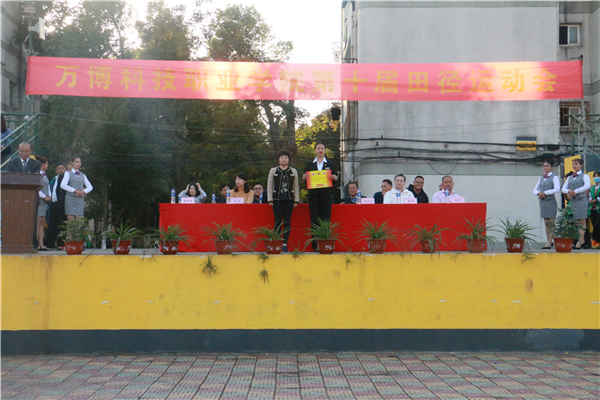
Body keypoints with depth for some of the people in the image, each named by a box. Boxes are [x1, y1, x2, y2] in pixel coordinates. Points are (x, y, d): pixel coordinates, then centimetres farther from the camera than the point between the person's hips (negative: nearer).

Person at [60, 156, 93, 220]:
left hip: (80, 200, 4)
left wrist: (83, 191, -8)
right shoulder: (68, 173, 7)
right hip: (70, 199, -4)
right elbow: (63, 185, -8)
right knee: (71, 222, -11)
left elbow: (90, 187, 12)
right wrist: (75, 190, -15)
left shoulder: (83, 175, 19)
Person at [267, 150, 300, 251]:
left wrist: (296, 200, 3)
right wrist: (270, 200, 1)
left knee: (287, 222, -1)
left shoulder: (293, 171, 11)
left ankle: (285, 244, 2)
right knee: (277, 222, -3)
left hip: (289, 200, 1)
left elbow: (296, 186, 10)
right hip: (277, 200, -1)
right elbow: (269, 185, 8)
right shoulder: (273, 171, 9)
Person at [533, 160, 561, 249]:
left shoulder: (554, 177, -3)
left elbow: (557, 189, -15)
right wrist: (538, 193, -8)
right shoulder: (541, 178, 15)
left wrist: (545, 193, -18)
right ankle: (548, 241, 12)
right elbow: (535, 189, 15)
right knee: (546, 222, 7)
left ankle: (549, 242, -8)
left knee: (551, 222, -6)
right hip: (542, 201, 6)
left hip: (551, 201, -6)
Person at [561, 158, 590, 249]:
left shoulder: (584, 176, 2)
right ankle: (581, 241, 5)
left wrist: (575, 191, -16)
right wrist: (569, 191, -11)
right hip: (572, 201, 5)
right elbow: (563, 188, 11)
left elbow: (587, 186, -15)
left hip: (581, 200, -5)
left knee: (582, 221, -6)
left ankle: (580, 242, -7)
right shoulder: (570, 178, 18)